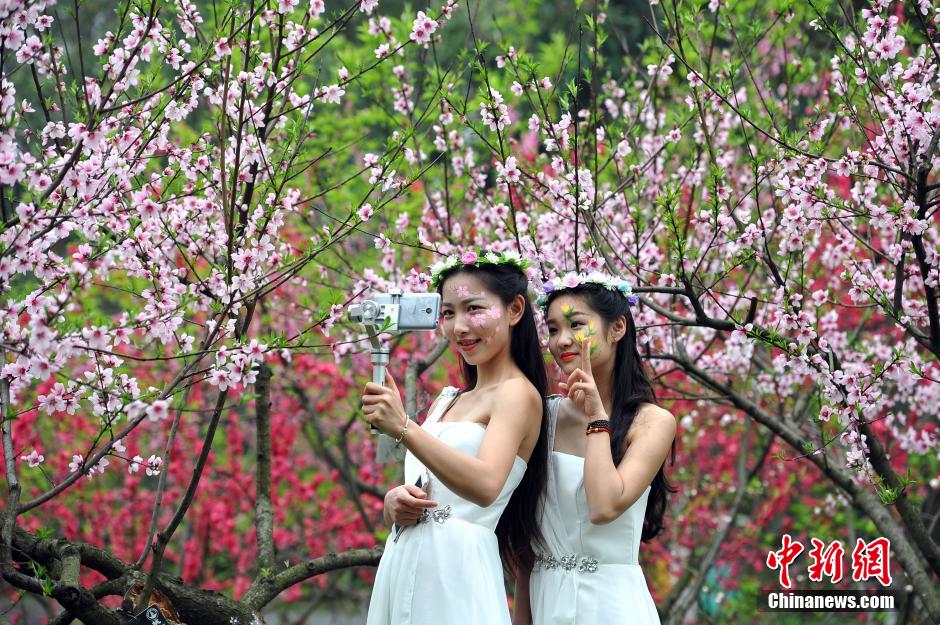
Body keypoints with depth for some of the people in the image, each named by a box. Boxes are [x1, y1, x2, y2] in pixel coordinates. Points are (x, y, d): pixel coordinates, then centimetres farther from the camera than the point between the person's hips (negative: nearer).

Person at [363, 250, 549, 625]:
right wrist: (394, 503, -2)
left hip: (456, 573, -7)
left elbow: (486, 486, -23)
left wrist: (404, 429, -31)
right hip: (400, 568, 7)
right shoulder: (445, 402, 17)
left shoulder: (518, 393, -6)